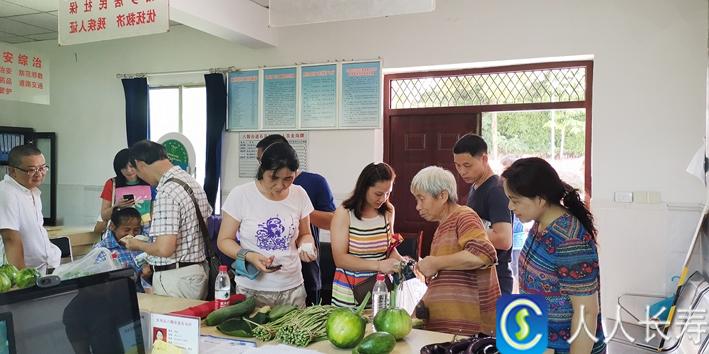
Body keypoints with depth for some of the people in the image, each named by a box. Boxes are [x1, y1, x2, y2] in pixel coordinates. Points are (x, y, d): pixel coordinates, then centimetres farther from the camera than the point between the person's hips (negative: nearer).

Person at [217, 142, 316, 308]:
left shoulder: (299, 195, -2)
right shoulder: (241, 195, -10)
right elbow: (224, 240, -4)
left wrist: (306, 246, -10)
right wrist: (248, 256, -21)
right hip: (252, 288, -2)